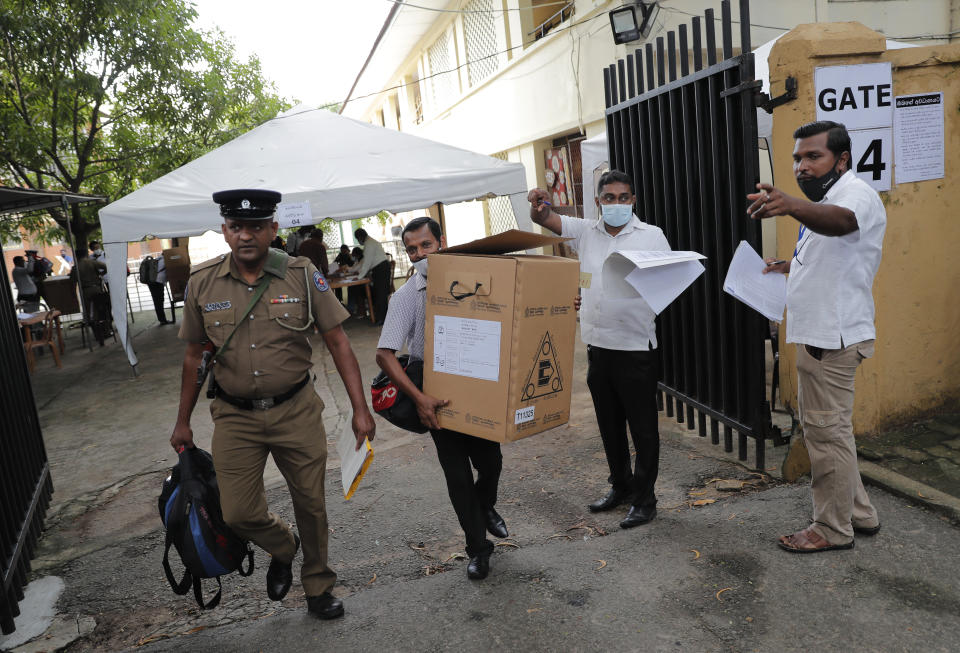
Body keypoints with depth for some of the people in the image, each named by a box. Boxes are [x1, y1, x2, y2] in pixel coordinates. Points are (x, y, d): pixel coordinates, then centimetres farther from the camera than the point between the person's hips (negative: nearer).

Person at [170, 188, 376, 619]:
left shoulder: (302, 275, -8)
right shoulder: (202, 283, -2)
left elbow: (337, 343, -5)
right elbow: (194, 356, 9)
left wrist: (360, 409, -9)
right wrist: (182, 422, 13)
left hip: (297, 410, -1)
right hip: (235, 417, 1)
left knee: (310, 504, 10)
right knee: (238, 512, 0)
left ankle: (318, 588, 35)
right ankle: (282, 548, 36)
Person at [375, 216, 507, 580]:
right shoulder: (407, 295, -11)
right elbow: (384, 354, -17)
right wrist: (419, 398, -25)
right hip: (438, 396, -2)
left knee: (490, 462, 12)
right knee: (458, 475, 4)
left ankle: (485, 508, 47)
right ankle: (478, 549, 23)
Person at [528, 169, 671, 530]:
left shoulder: (652, 235, -2)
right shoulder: (585, 232, 7)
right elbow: (545, 220, 1)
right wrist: (539, 205, -22)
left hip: (637, 347, -4)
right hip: (598, 346, 4)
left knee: (643, 428, 5)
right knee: (609, 425, 17)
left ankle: (644, 498, 20)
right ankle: (621, 485, 35)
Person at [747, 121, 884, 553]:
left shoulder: (855, 192, -15)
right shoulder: (826, 200, 18)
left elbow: (842, 221, -41)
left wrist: (790, 205, -59)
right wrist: (794, 266, 20)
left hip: (832, 338, -11)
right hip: (819, 335, 11)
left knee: (827, 432, -2)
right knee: (828, 430, 19)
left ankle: (833, 529, 12)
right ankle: (858, 513, 33)